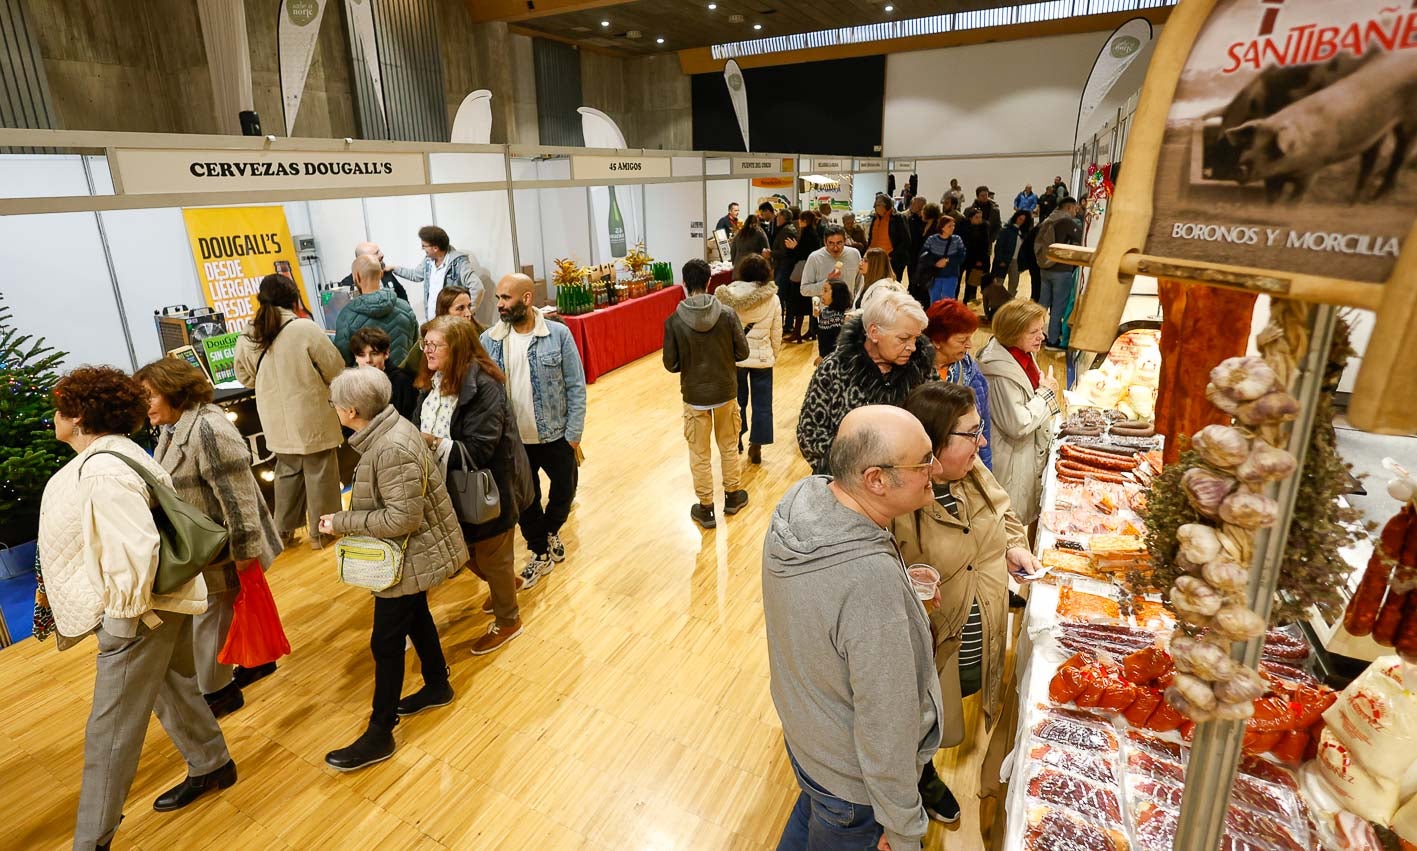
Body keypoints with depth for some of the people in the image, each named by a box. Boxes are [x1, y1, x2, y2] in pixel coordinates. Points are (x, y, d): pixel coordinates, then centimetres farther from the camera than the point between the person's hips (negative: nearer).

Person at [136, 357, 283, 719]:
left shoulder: (207, 428, -26)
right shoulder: (171, 428, 6)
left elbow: (236, 493, -27)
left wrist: (245, 549, -25)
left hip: (222, 548, -9)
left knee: (210, 616, 5)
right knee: (233, 606, 23)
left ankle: (216, 692, 22)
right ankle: (258, 659, 41)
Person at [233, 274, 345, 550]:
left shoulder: (246, 339, -1)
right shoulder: (306, 329, -17)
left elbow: (246, 378, 12)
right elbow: (335, 369, -11)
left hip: (277, 421, 5)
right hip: (312, 418, -5)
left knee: (287, 471, 21)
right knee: (319, 473, 8)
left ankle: (283, 530, 29)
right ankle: (320, 532, 17)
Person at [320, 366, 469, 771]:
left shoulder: (391, 450, -30)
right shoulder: (391, 427, 0)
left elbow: (403, 518, -29)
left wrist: (341, 522, -20)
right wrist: (347, 518, 6)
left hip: (407, 560, -10)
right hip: (408, 555, 10)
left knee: (386, 642, 3)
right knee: (416, 618, 25)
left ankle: (379, 736, 18)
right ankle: (437, 686, 46)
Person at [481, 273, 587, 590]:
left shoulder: (558, 334, -12)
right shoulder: (488, 340, -6)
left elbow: (576, 387, -8)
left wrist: (574, 432, -9)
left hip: (555, 435, -1)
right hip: (513, 440, 2)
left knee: (564, 490, 17)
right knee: (525, 499, 15)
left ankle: (550, 531, 47)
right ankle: (540, 553, 38)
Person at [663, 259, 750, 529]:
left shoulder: (674, 321, -15)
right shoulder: (728, 315, -14)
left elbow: (670, 364, -10)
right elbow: (743, 353, -6)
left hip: (695, 395, -1)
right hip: (726, 391, 1)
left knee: (700, 454, 13)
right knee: (728, 446, 22)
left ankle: (705, 509, 23)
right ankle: (733, 496, 37)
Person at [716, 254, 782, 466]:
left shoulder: (728, 295, -11)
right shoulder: (773, 299, -8)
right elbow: (776, 333, -2)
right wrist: (774, 355, 14)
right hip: (762, 357, 0)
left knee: (737, 399, 19)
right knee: (762, 403, 11)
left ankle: (736, 439, 34)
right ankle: (755, 448, 16)